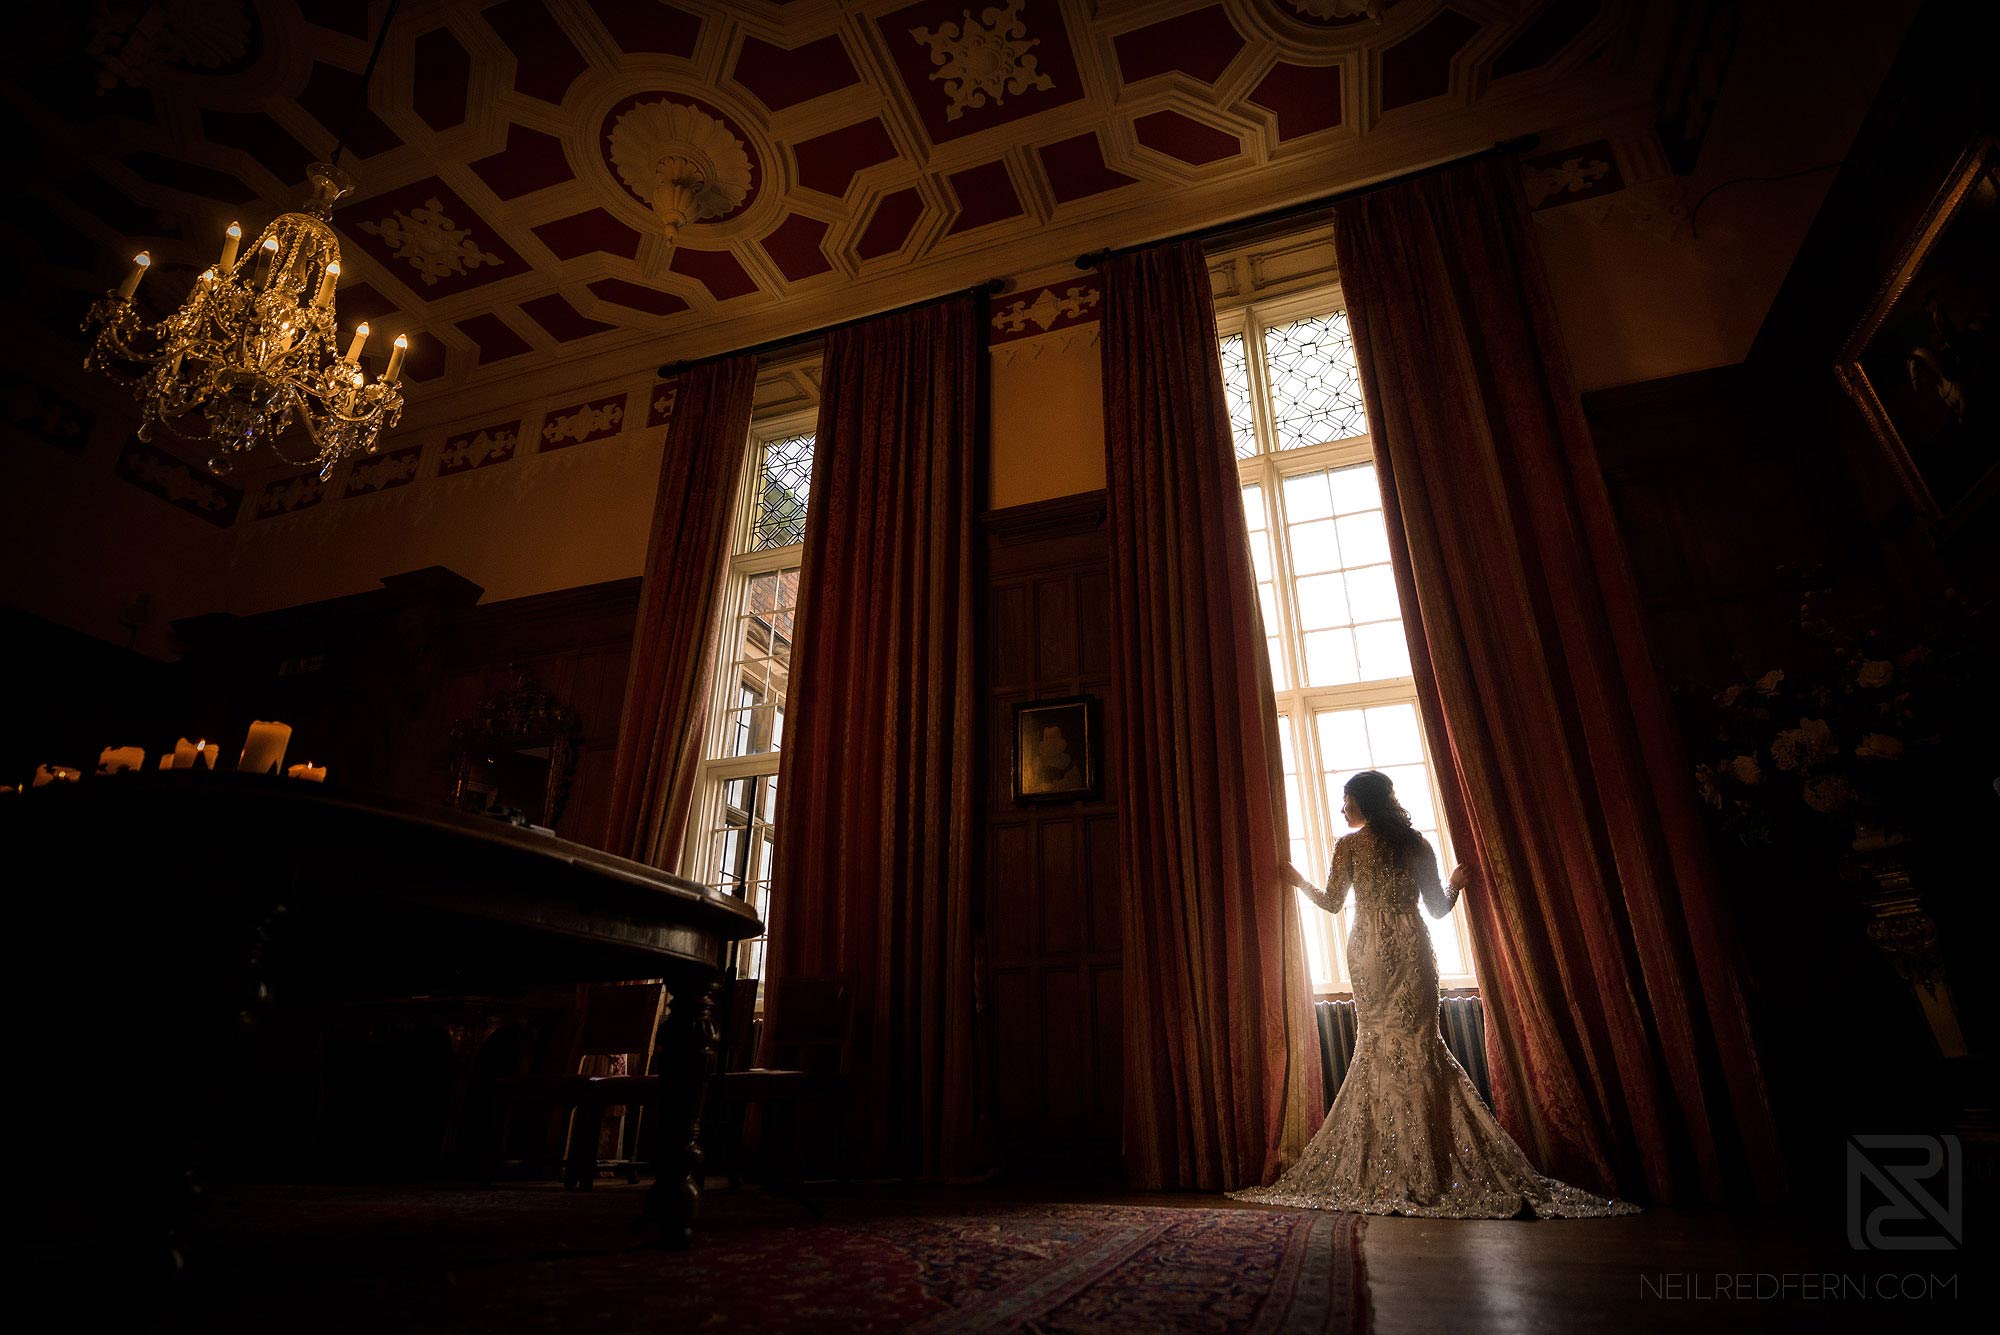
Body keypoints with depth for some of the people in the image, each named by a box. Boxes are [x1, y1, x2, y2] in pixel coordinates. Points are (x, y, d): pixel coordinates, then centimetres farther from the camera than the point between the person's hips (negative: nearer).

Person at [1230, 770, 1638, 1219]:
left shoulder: (1348, 845, -2)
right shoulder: (1416, 844, 6)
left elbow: (1332, 902, 2)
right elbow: (1438, 908, 8)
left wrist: (1300, 881, 20)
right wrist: (1455, 883, 28)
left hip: (1369, 951, -2)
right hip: (1411, 949, 2)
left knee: (1379, 1045, 4)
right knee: (1419, 1043, 6)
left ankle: (1393, 1169, 8)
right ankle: (1429, 1167, 5)